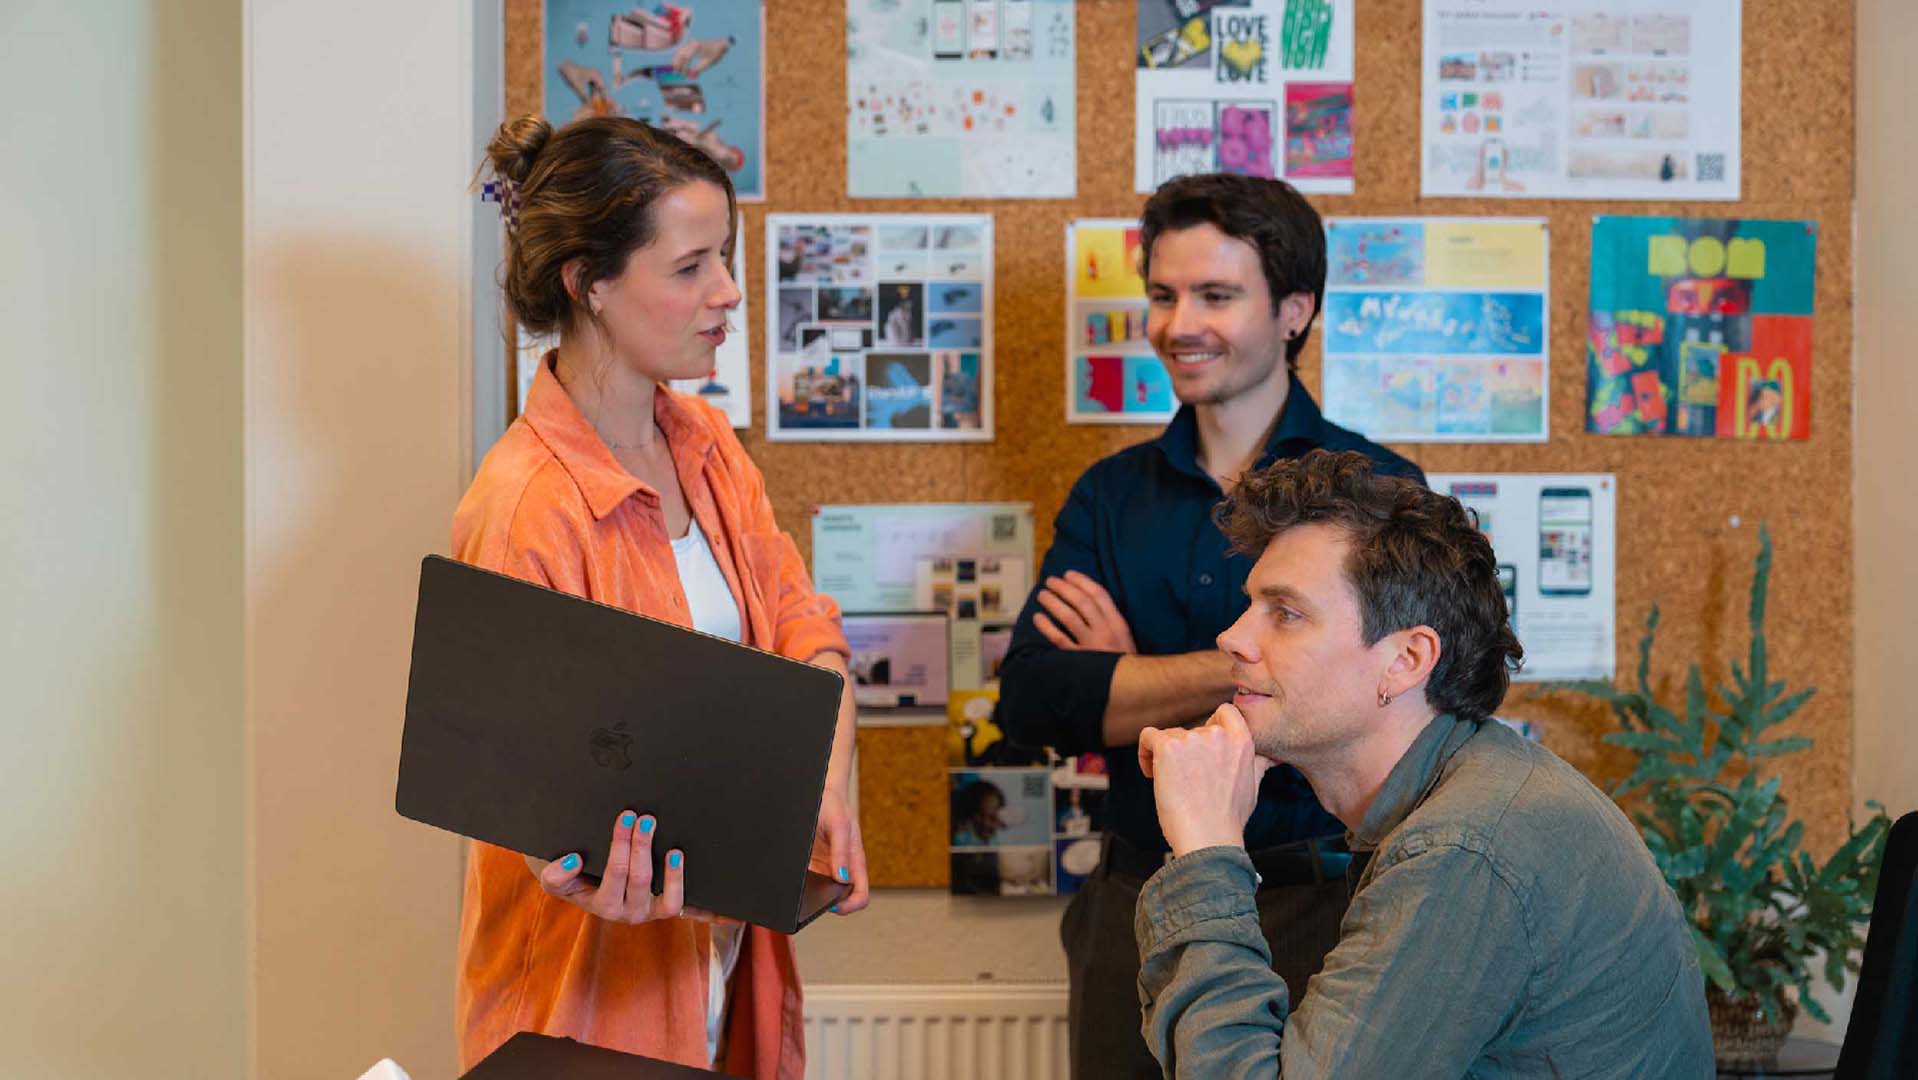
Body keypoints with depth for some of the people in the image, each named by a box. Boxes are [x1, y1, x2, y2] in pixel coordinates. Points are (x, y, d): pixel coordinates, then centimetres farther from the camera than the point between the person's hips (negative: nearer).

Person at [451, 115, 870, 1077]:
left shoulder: (705, 446, 4)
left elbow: (802, 628, 3)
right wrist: (594, 881, -40)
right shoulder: (522, 510, -21)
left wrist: (828, 797, -14)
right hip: (593, 976, -7)